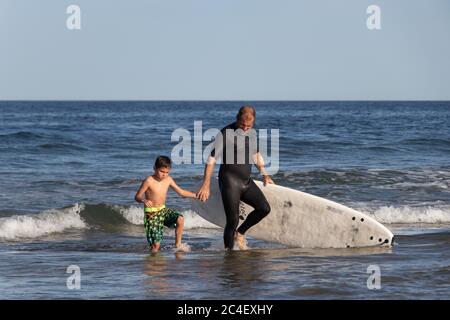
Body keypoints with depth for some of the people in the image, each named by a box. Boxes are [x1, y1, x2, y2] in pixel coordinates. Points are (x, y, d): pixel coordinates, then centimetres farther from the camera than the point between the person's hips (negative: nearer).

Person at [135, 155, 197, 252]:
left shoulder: (168, 179, 1)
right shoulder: (149, 181, -15)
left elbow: (181, 191, 8)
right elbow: (137, 196, -11)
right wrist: (144, 200, -34)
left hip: (163, 210, 5)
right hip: (151, 214, -5)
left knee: (180, 219, -23)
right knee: (156, 245, -14)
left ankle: (178, 245, -5)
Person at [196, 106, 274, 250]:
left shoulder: (252, 132, 8)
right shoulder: (226, 134, -13)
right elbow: (212, 159, -14)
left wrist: (264, 174, 24)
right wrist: (206, 184, -19)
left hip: (246, 181, 7)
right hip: (230, 181, -7)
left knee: (264, 208, -4)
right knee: (233, 220, -11)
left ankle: (240, 233, 13)